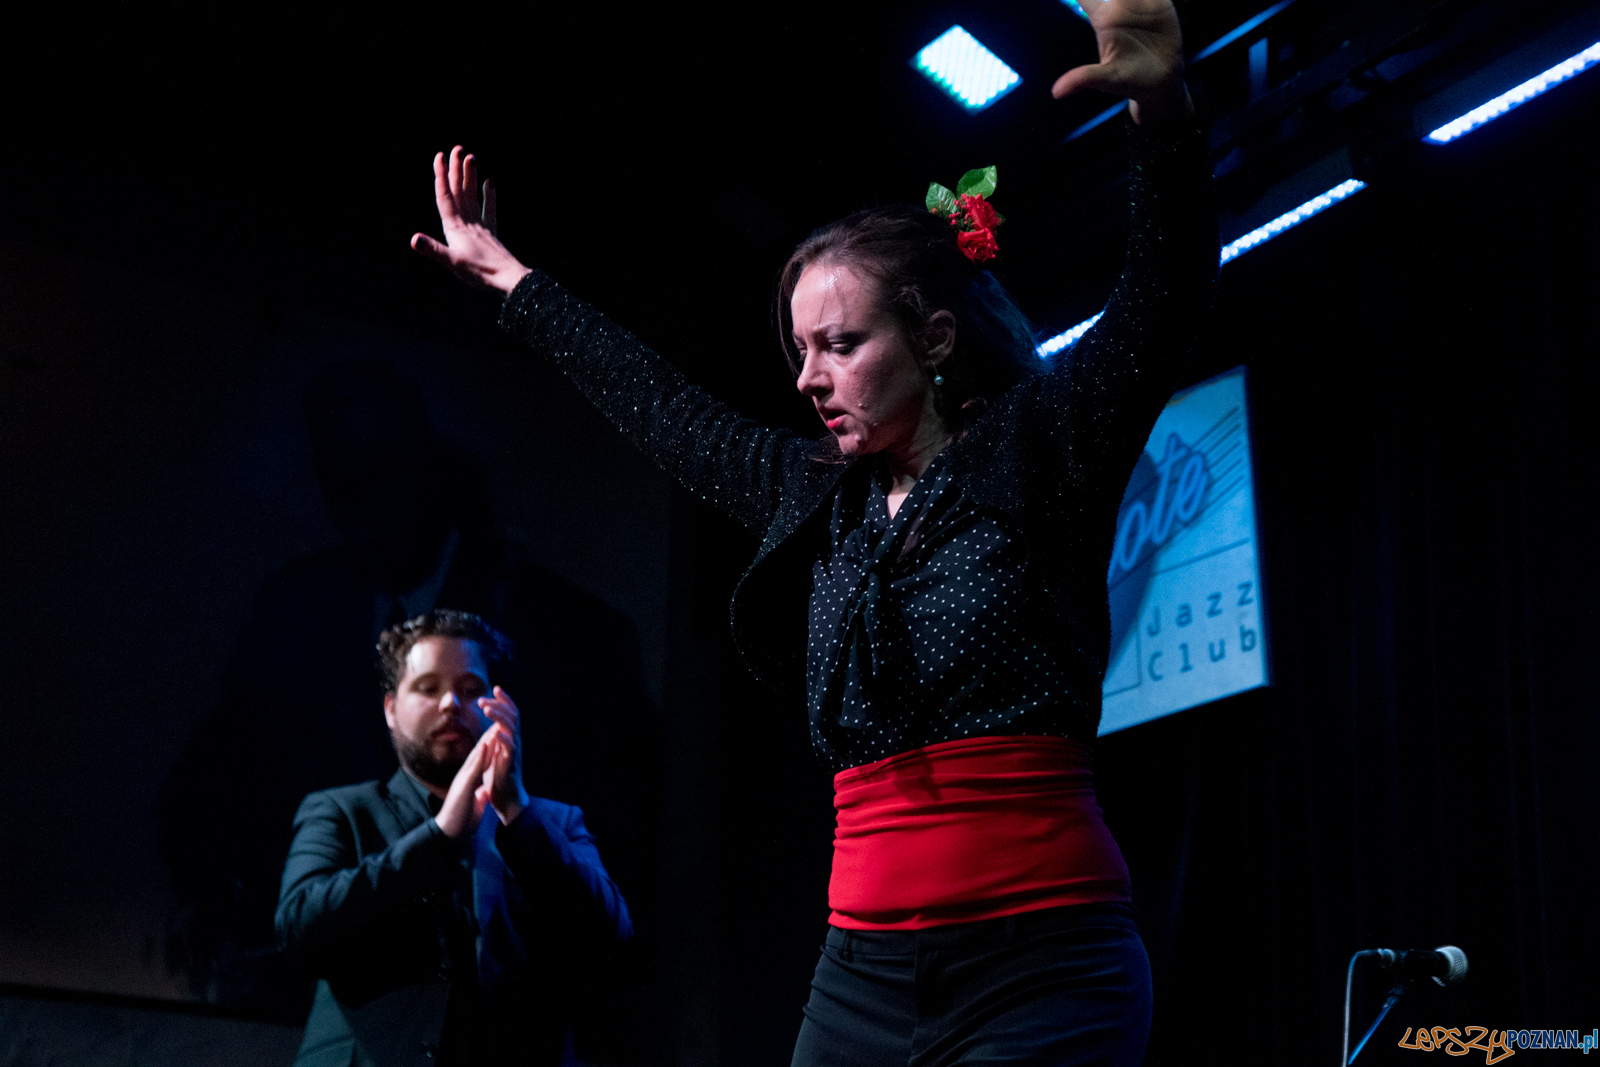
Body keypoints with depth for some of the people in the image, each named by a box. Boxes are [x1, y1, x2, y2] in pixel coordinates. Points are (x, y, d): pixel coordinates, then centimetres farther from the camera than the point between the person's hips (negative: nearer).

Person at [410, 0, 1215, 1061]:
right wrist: (511, 281, 39)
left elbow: (1165, 297, -15)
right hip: (865, 971, 6)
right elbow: (663, 406, 28)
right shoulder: (817, 494, 15)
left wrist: (1162, 106, -33)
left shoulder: (1039, 451, -1)